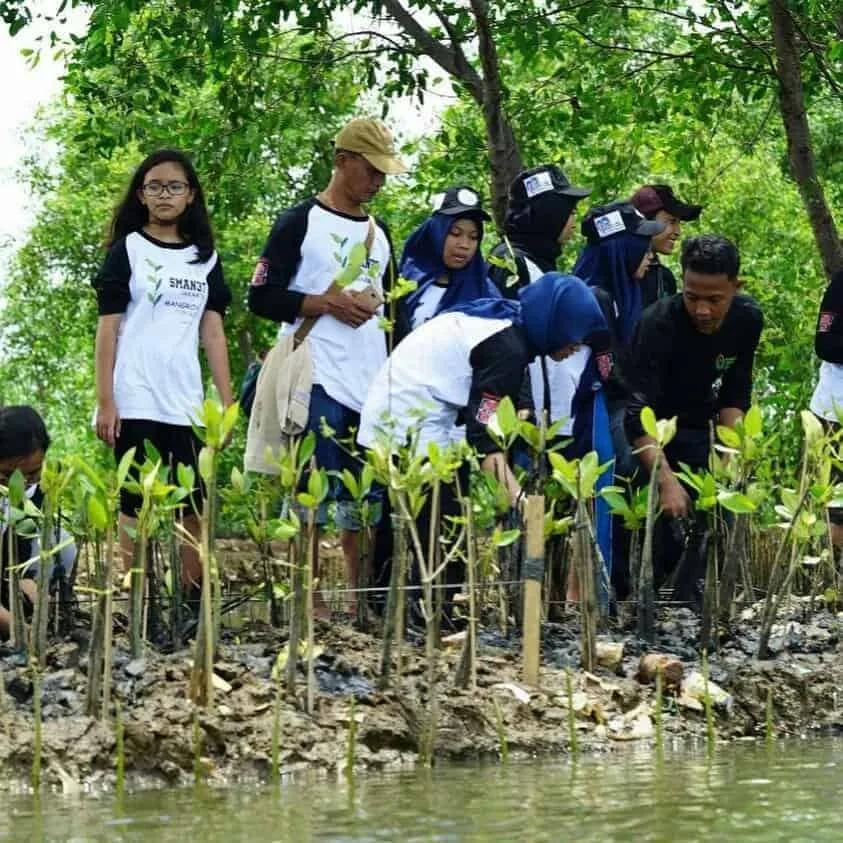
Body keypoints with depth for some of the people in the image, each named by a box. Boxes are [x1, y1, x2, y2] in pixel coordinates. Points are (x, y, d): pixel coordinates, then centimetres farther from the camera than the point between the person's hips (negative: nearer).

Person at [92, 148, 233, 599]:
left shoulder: (205, 258, 14)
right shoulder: (127, 250, 4)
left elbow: (213, 332, 13)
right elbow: (107, 327, 0)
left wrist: (227, 403, 6)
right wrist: (104, 402, -7)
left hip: (187, 404, 3)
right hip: (136, 403, -3)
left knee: (195, 507, -1)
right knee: (136, 505, -5)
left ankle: (195, 600, 3)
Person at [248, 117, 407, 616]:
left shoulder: (379, 234, 19)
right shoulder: (301, 223, -1)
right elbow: (262, 297, -6)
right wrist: (326, 303, -14)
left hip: (372, 386, 6)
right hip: (317, 381, -6)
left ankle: (362, 598, 12)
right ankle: (310, 601, -5)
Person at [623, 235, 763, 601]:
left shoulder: (747, 319, -13)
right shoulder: (659, 323, -30)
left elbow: (736, 393, -2)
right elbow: (638, 414, -36)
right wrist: (666, 480, -46)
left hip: (700, 427, 5)